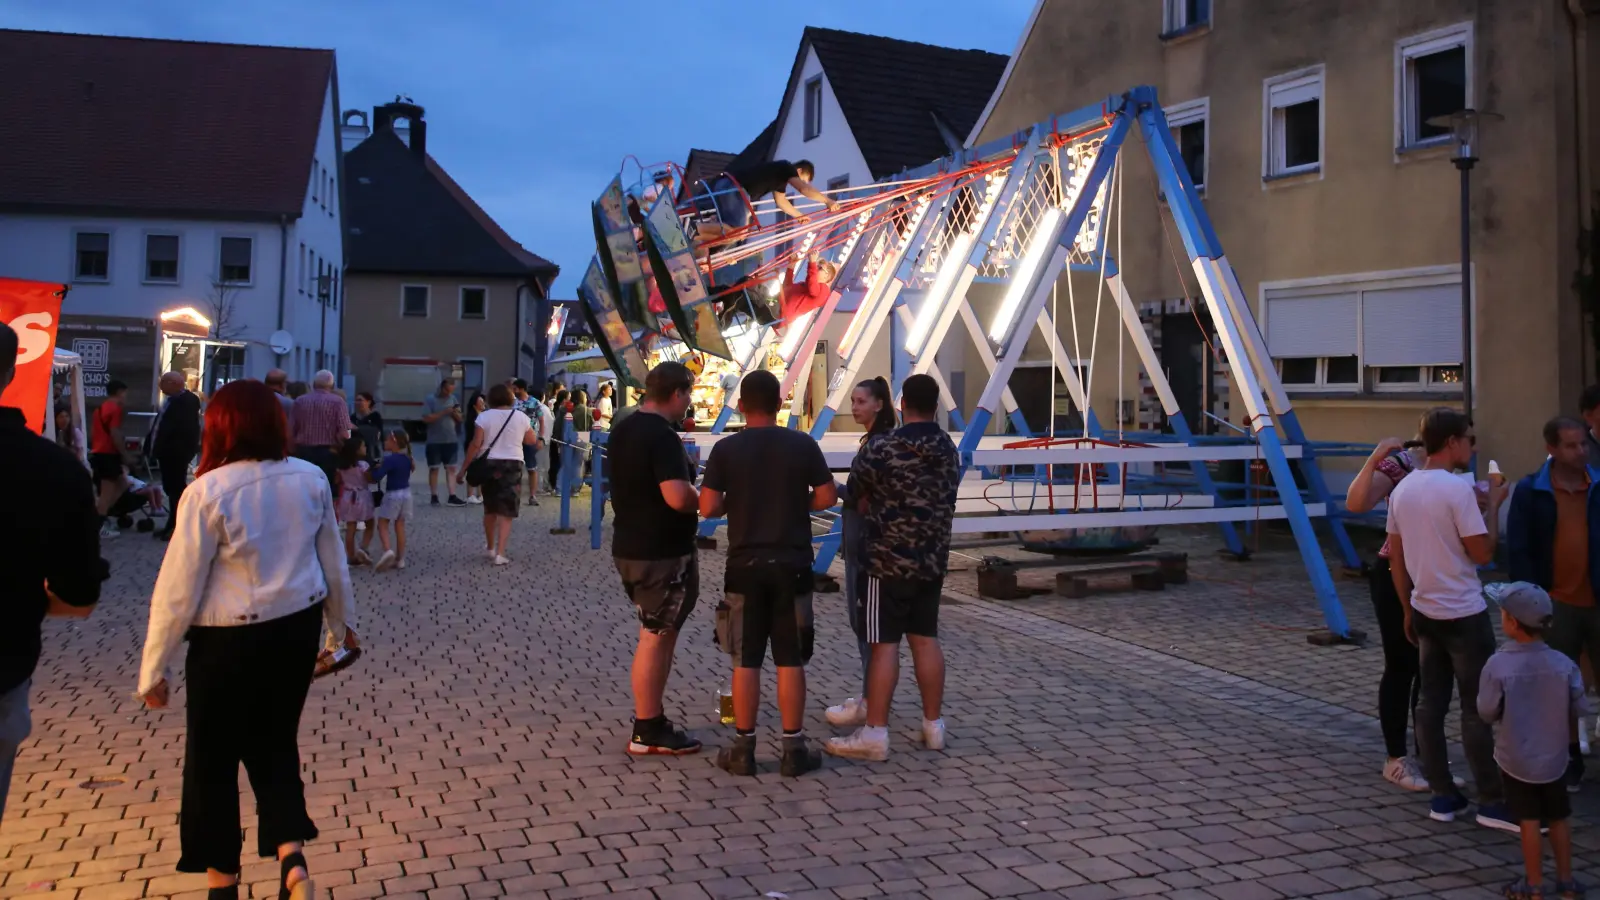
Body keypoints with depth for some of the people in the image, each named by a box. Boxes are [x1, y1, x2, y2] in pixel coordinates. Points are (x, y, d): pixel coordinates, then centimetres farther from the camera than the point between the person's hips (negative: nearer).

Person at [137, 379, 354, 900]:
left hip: (230, 639, -4)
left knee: (214, 757, 14)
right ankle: (291, 855, 4)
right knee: (275, 742, 19)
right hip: (297, 628, 5)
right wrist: (341, 625, 22)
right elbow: (334, 564, 7)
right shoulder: (312, 480, -3)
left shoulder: (209, 490, -17)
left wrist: (154, 668, -2)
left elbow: (179, 587, -12)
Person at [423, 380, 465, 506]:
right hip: (434, 442, -4)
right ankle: (434, 496, 11)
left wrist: (456, 414, -12)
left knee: (451, 468, 2)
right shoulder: (430, 400, -6)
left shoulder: (453, 399, 7)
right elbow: (426, 419, -16)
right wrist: (443, 412, -21)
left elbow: (459, 419, 10)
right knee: (434, 468, 4)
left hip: (451, 441, 4)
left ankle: (452, 496, 2)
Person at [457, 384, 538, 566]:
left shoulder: (484, 416, -4)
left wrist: (464, 468, -3)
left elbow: (475, 444, -8)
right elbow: (531, 441, 13)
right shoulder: (521, 416, 1)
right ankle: (499, 553, -9)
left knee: (490, 509, 18)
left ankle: (490, 548, 31)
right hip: (513, 464, 0)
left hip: (489, 464, 0)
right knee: (506, 511, 0)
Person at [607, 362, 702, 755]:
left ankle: (651, 718, 26)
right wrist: (704, 499, -10)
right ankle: (647, 732, 8)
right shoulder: (663, 437, -20)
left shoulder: (622, 430, 10)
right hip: (661, 553, -9)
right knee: (656, 638, -1)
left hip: (630, 546, 9)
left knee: (658, 634, 18)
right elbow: (678, 497, -30)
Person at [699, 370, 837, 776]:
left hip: (746, 564, 0)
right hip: (791, 564, 0)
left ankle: (743, 749, 12)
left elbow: (708, 507, -7)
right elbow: (827, 497, -1)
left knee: (746, 661, 7)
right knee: (791, 660, 6)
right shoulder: (803, 444, -3)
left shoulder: (726, 449, -5)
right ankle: (793, 749, 11)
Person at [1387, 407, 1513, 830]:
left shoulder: (1402, 489, 6)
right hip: (1464, 614, -7)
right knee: (1477, 708, 1)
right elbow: (1483, 554, -15)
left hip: (1425, 612, 7)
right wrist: (1494, 505, -3)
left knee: (1430, 703, 9)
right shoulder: (1457, 488, -17)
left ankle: (1443, 796, 16)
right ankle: (1492, 801, 8)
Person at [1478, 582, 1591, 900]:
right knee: (1559, 818, 19)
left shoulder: (1498, 665, -23)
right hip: (1554, 758, 3)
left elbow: (1487, 713, -14)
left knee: (1529, 821, 9)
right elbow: (1579, 708, -4)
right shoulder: (1564, 664, -14)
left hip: (1517, 760, -3)